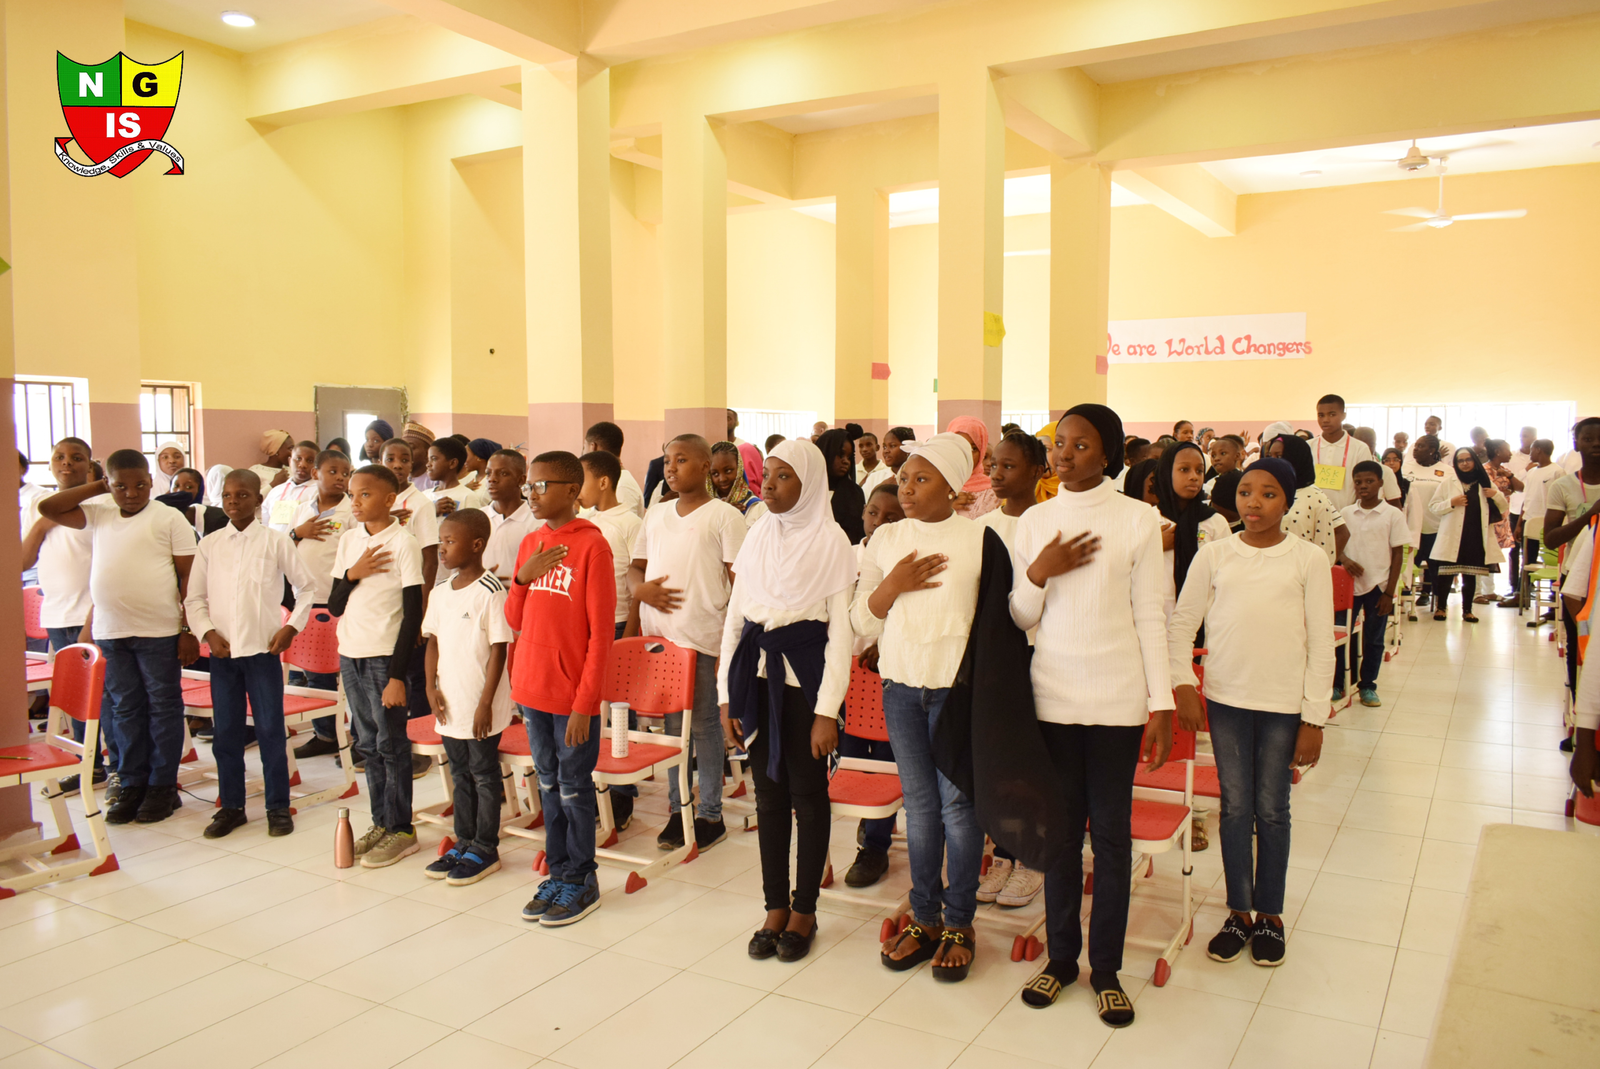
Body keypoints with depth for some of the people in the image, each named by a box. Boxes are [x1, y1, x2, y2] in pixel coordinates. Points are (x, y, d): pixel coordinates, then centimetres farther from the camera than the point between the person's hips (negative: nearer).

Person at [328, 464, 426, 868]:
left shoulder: (403, 544, -10)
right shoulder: (349, 540, 7)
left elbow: (413, 615, -12)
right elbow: (334, 606, 9)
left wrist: (398, 675, -15)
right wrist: (351, 575, -11)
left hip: (384, 655, -6)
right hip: (351, 653, 6)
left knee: (391, 744, 0)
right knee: (368, 743, 14)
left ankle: (401, 830, 11)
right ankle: (380, 822, 25)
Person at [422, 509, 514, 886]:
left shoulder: (490, 592, -15)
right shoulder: (440, 593, 7)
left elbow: (498, 650, -15)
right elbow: (433, 641, 13)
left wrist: (485, 703, -17)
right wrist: (431, 686, 1)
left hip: (481, 708, -7)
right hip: (449, 706, 7)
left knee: (484, 775, 5)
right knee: (460, 774, 17)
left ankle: (484, 850, 16)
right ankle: (464, 844, 29)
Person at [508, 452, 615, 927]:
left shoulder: (591, 545, -13)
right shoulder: (531, 543, 8)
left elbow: (600, 633, -14)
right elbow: (515, 620, 12)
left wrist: (584, 703, -17)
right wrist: (523, 576, -7)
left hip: (572, 694, -7)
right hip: (532, 689, 7)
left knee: (574, 789, 5)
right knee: (548, 785, 15)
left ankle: (581, 881, 18)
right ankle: (558, 874, 28)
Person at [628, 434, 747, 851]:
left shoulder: (724, 516, -5)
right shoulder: (656, 514, 12)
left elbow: (740, 583, -7)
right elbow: (636, 566, 19)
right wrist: (640, 588, -6)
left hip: (703, 640, -5)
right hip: (658, 636, 5)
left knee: (704, 725, 2)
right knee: (671, 724, 12)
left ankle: (711, 816, 14)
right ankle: (677, 810, 24)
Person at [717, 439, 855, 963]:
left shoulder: (830, 541, -6)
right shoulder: (757, 537, 8)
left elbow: (841, 630, -8)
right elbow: (734, 615, 10)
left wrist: (828, 709, -13)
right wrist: (726, 694, 5)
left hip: (805, 674, -4)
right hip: (757, 673, 5)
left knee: (807, 793, 6)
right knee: (768, 792, 11)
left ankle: (804, 910, 20)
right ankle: (775, 906, 23)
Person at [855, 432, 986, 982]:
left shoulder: (979, 537, -5)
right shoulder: (886, 540, 8)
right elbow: (862, 622, 7)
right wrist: (893, 585, -10)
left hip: (958, 686, -4)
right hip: (901, 686, 4)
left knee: (957, 802, 1)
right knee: (918, 801, 12)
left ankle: (959, 923, 17)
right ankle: (924, 917, 24)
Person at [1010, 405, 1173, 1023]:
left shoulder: (1138, 520, -3)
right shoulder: (1034, 521, 4)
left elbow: (1149, 617, -1)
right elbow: (1019, 620, 6)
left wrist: (1162, 702, -4)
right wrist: (1039, 573, -12)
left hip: (1117, 698, -2)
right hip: (1053, 694, 2)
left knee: (1111, 830, 5)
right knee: (1060, 826, 10)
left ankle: (1106, 968, 20)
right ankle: (1061, 956, 25)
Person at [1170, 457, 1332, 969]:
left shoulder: (1307, 559, -1)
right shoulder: (1214, 554, 2)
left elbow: (1321, 642, -1)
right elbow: (1182, 623, 6)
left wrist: (1314, 719, -4)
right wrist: (1183, 683, -7)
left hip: (1283, 703, -1)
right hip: (1226, 697, 1)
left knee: (1272, 809, 9)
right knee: (1235, 806, 9)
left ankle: (1269, 914, 25)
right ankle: (1238, 912, 23)